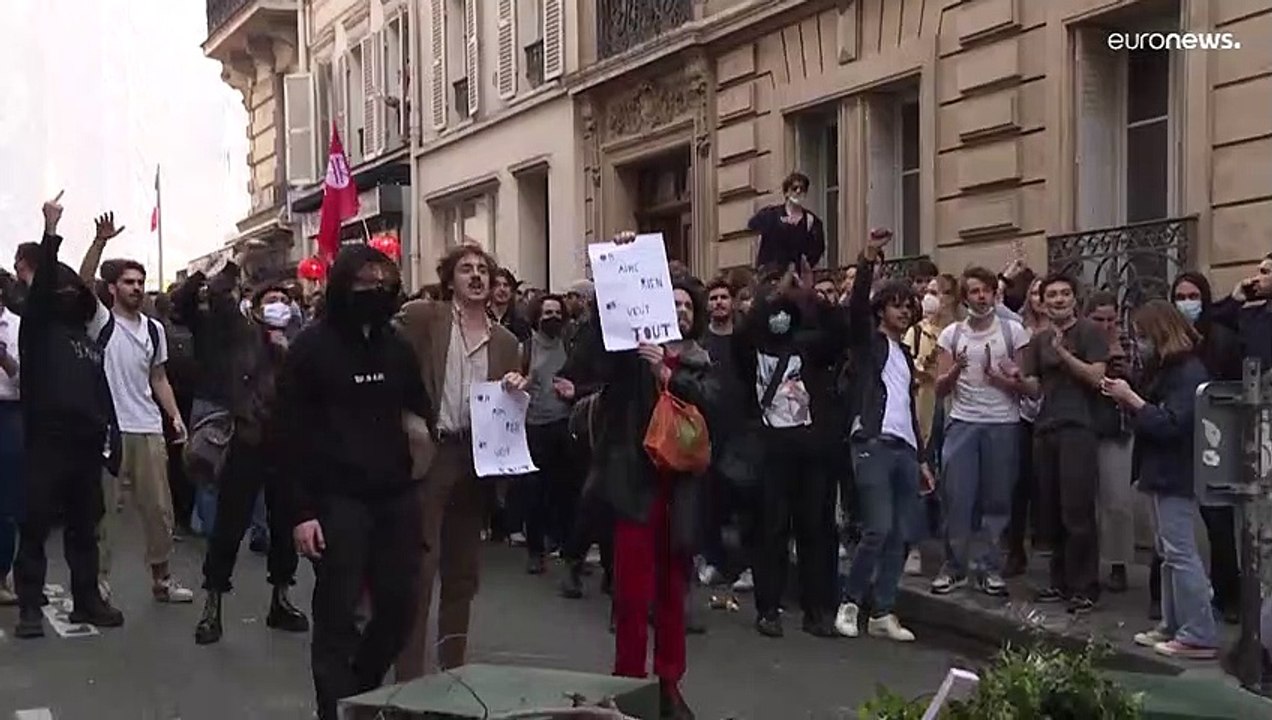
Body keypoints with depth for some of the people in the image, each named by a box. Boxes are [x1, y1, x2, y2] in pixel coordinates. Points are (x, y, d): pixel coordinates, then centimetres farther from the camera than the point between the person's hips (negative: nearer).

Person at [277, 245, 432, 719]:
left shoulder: (396, 346, 11)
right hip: (338, 500, -5)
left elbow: (420, 408, 18)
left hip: (395, 496, 5)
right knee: (337, 614, -1)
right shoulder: (311, 347, -4)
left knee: (400, 606, 8)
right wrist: (300, 511, -12)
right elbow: (292, 435, -7)